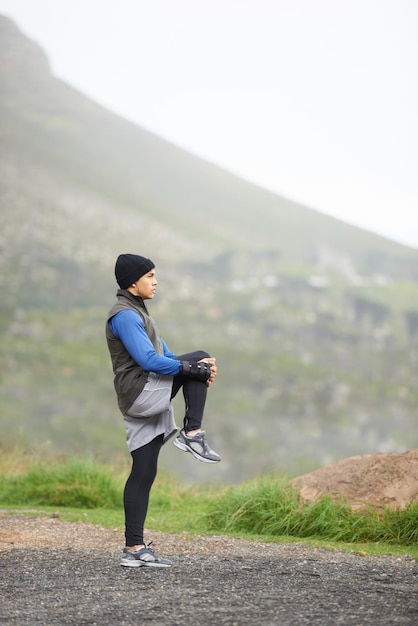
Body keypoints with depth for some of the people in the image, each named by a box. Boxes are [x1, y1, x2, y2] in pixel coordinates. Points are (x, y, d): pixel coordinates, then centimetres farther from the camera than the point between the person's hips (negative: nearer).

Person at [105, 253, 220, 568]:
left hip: (147, 405, 9)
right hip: (140, 392, -9)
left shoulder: (138, 314, 24)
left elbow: (164, 355, 22)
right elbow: (149, 360, -19)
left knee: (143, 474, 5)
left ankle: (134, 548, 5)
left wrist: (200, 370, 3)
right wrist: (194, 367, -17)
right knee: (200, 358, -11)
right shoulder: (124, 315, -9)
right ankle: (192, 434, -11)